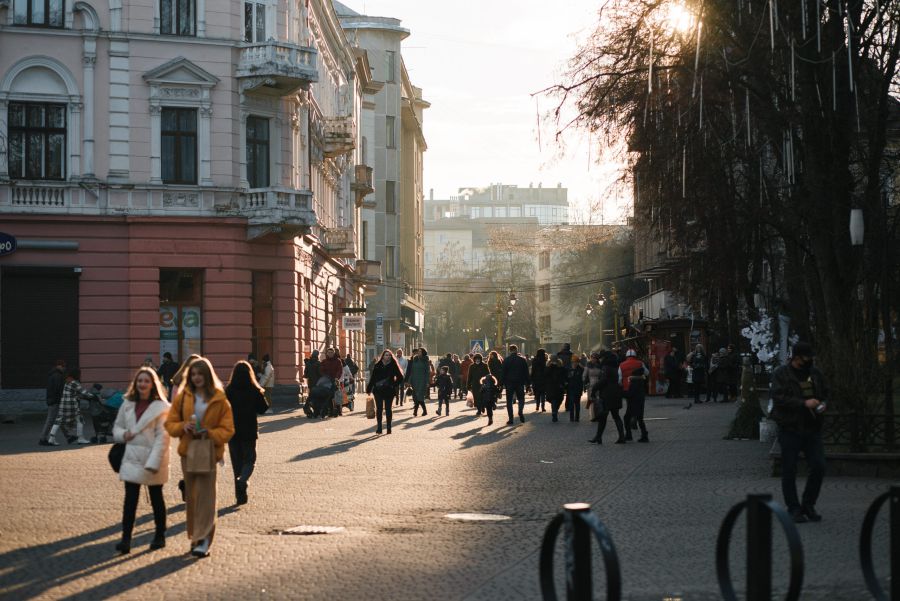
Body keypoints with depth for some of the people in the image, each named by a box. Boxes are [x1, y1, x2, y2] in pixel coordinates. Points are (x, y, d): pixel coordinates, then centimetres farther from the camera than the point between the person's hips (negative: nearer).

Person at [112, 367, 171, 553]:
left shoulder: (161, 407, -8)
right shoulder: (127, 405, 8)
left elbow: (162, 437, -13)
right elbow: (117, 427, 17)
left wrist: (153, 462, -20)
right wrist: (123, 434, -7)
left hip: (153, 458, -3)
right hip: (132, 458, 3)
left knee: (156, 498, 10)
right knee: (130, 499, -5)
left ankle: (160, 536, 23)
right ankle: (125, 538, -9)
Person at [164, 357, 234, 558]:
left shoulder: (219, 399, -2)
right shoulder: (183, 396, 6)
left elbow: (227, 429, -2)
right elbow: (170, 423, 8)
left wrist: (209, 434, -19)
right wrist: (183, 426, -12)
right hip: (187, 451, 3)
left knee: (205, 496, -9)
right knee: (191, 496, 9)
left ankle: (203, 539, -9)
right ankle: (195, 536, 20)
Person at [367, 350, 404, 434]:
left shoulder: (393, 366, 1)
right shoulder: (377, 366, 4)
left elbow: (400, 377, 4)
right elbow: (372, 378, 7)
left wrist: (394, 385, -6)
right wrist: (369, 389, 5)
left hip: (389, 391, -1)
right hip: (378, 390, 1)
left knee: (388, 409, 1)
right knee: (379, 408, -1)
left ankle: (389, 427, 6)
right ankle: (379, 428, 2)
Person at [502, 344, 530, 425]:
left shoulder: (506, 360, -2)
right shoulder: (522, 359, 1)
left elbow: (503, 372, -3)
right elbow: (526, 372, 3)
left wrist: (503, 383, 2)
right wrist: (528, 383, 8)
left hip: (509, 383, -1)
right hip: (520, 383, 1)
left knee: (509, 401, 4)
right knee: (521, 398, 16)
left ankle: (511, 419, -2)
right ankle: (520, 412, -11)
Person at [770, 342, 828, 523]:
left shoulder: (815, 374, 11)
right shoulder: (781, 374, -6)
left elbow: (825, 393, 22)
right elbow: (779, 398, -17)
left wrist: (822, 404, -1)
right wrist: (804, 403, -24)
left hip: (812, 429, 5)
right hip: (790, 429, -5)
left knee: (818, 467, 0)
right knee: (789, 471, 1)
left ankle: (808, 505, 17)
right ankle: (794, 509, 11)